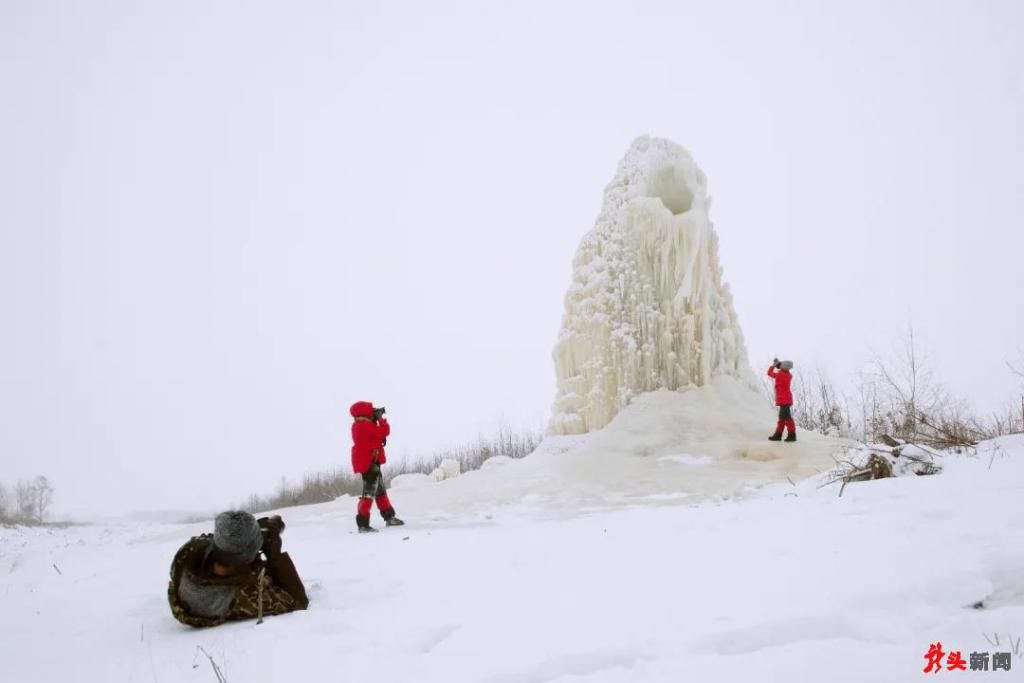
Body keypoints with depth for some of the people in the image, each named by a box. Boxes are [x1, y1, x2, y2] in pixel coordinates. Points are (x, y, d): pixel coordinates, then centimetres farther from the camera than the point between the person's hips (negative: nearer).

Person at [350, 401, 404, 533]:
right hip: (369, 462, -11)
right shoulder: (365, 425, -18)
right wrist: (381, 419, -4)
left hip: (370, 462, 11)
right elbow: (384, 432, -19)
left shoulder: (360, 425, 13)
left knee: (380, 491, 20)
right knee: (369, 493, -12)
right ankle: (363, 524, -14)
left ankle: (389, 517, 31)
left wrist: (376, 420, 11)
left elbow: (376, 433, 22)